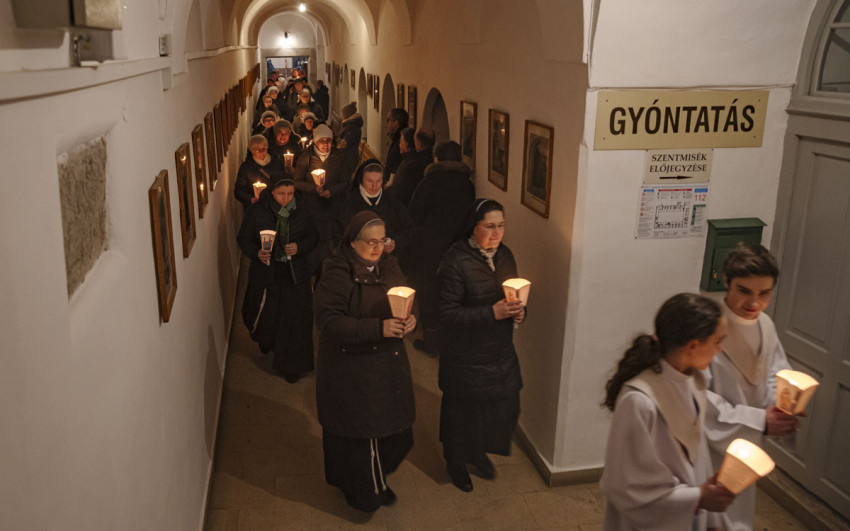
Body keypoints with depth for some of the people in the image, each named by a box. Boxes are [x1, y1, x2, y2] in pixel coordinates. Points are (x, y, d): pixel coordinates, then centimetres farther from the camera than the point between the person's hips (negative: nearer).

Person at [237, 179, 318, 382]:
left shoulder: (301, 212, -4)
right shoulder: (256, 212, -9)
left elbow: (313, 236, 5)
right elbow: (243, 238, -2)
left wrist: (299, 247, -15)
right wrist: (256, 252, -21)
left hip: (295, 275, 1)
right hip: (266, 273, -1)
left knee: (294, 320, 3)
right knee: (265, 315, 12)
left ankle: (291, 366, 21)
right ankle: (266, 341, 50)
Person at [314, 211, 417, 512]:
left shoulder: (388, 265, 5)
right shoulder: (337, 273, -17)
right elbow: (328, 320, -24)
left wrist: (409, 321, -11)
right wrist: (378, 328, -30)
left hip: (389, 362, 7)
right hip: (351, 369, -6)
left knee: (393, 427, 14)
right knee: (359, 429, 7)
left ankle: (377, 482, 41)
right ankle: (361, 491, 32)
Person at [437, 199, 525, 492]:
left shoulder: (504, 254, 2)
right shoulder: (455, 260, -20)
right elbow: (448, 313, -22)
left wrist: (518, 311, -8)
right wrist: (492, 313, -30)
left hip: (501, 351, 6)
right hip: (465, 355, -6)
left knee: (504, 406, 13)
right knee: (463, 410, 11)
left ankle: (479, 452, 43)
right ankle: (456, 462, 38)